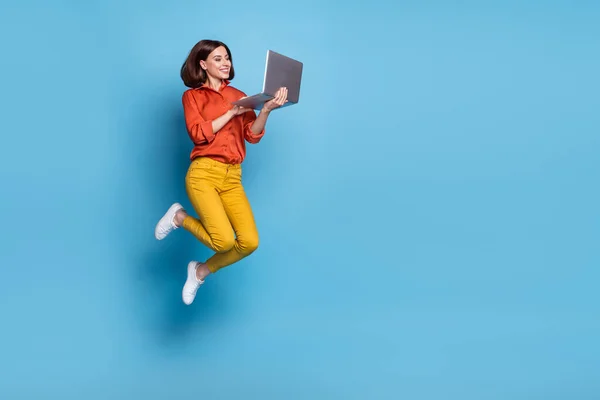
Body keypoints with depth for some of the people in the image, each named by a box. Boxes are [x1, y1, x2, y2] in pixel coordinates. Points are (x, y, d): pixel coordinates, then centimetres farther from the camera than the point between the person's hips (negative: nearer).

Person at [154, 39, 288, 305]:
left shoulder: (238, 96, 16)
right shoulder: (192, 96, 8)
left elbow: (253, 135, 3)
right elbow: (198, 134, -7)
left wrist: (267, 109, -14)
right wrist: (232, 113, -10)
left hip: (232, 178, 4)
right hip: (203, 174, -4)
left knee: (250, 242, -14)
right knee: (225, 241, -21)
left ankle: (201, 271, 12)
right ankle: (180, 218, 9)